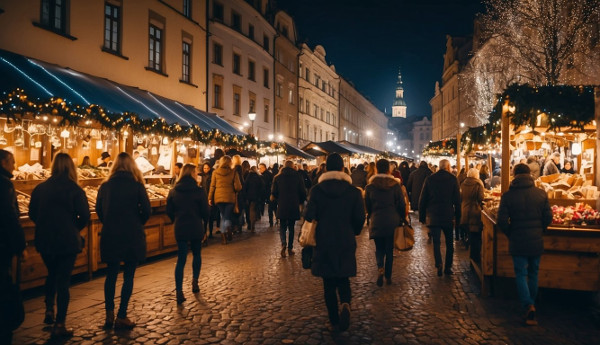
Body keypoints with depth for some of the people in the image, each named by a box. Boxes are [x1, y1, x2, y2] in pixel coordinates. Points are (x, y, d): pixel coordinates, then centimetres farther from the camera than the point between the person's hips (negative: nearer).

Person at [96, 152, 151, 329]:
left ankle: (109, 315, 20)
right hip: (132, 237, -3)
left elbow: (99, 210, 6)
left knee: (111, 275, 15)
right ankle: (121, 317, 10)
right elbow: (146, 211, -11)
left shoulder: (105, 186, 1)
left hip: (110, 236, 3)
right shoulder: (137, 186, -9)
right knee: (128, 276, 6)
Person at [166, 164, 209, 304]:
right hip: (196, 228, -2)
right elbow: (205, 211, -7)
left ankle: (179, 291, 0)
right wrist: (205, 221, 13)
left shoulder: (174, 191, -2)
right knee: (196, 254, 21)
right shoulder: (199, 191, -10)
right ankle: (195, 281, 25)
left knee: (181, 259, 5)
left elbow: (169, 211, 3)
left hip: (180, 229, 2)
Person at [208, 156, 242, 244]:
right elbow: (238, 187, -4)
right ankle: (228, 228, -21)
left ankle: (223, 234, 3)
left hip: (218, 197, 2)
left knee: (223, 216, 14)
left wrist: (210, 198, 11)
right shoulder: (233, 172, -4)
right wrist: (235, 190, 18)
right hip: (230, 197, -2)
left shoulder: (215, 172, 1)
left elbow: (212, 186, 4)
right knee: (227, 217, 8)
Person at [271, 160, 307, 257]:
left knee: (282, 226, 9)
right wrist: (300, 202, 16)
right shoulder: (298, 177, -1)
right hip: (294, 206, 0)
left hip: (282, 206, 0)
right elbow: (303, 192, 0)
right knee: (291, 227, 12)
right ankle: (290, 248, 14)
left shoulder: (277, 177, 0)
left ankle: (283, 243, -15)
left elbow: (274, 193, 0)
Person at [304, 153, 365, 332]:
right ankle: (345, 304, -14)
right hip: (346, 242, 1)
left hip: (323, 242, -1)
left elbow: (309, 216, -12)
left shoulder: (317, 190, -7)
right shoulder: (353, 191, -4)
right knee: (343, 278, 15)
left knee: (329, 282, 11)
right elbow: (360, 218, -4)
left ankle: (334, 320, 14)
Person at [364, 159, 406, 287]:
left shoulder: (370, 186, -3)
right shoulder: (396, 185, -5)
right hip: (392, 222, 0)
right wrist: (403, 218, 14)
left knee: (379, 248, 12)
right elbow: (402, 205, 0)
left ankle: (380, 268, -15)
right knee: (389, 249, 12)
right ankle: (388, 276, 17)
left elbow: (367, 206, 5)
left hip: (376, 222, 0)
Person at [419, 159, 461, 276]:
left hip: (433, 216, 0)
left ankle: (439, 265, -15)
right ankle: (448, 267, 12)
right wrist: (458, 217, 5)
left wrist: (422, 216, 10)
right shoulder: (453, 179, -1)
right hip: (448, 216, 0)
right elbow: (457, 200, -1)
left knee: (436, 242, 3)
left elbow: (423, 199, 3)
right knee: (449, 243, 12)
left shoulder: (430, 179, 3)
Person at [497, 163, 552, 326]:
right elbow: (548, 217, -1)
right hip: (536, 242, 3)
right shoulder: (541, 194, -3)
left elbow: (502, 221, -11)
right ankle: (531, 304, 30)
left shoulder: (508, 195, -9)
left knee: (521, 275, 5)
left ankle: (529, 306, -12)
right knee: (533, 274, 18)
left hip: (517, 242, -2)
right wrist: (538, 231, 15)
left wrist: (511, 235, 6)